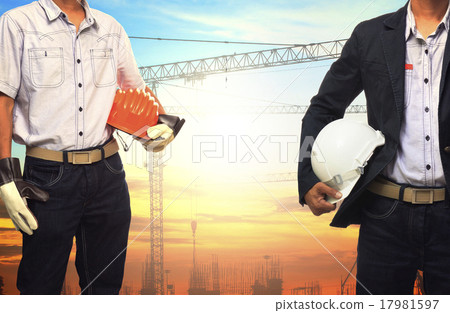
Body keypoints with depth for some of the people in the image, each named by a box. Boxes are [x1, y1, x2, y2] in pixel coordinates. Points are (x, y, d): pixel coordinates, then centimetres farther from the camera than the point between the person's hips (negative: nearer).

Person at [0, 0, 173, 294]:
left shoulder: (112, 28, 12)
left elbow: (138, 89, 21)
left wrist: (163, 123, 1)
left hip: (107, 174, 4)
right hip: (49, 177, -4)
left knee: (105, 285, 15)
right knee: (41, 286, 6)